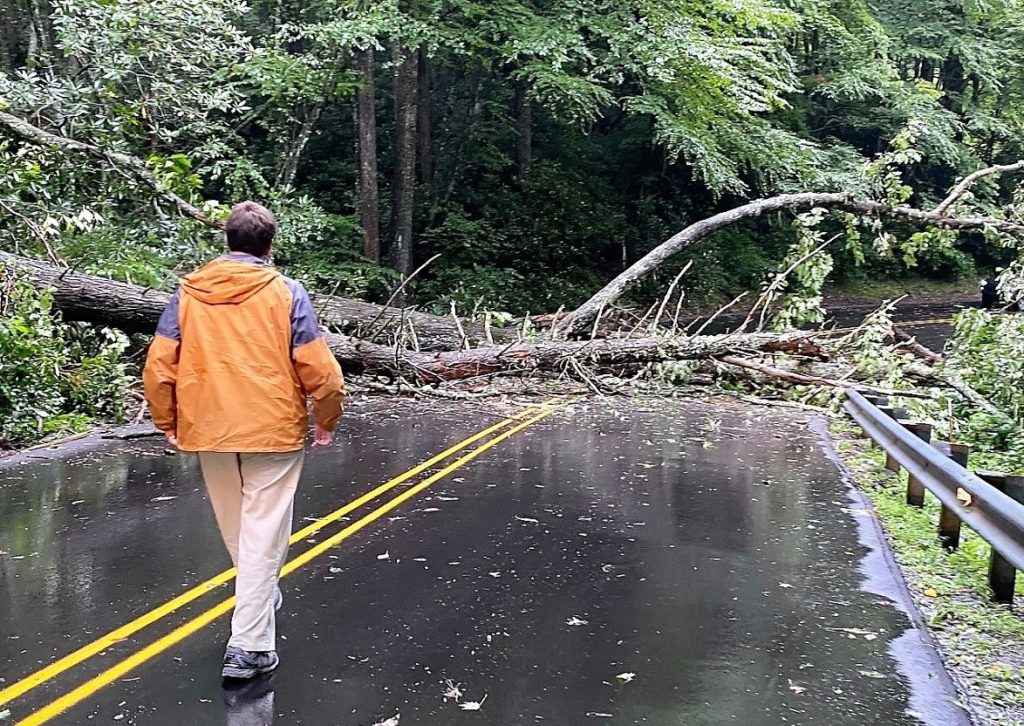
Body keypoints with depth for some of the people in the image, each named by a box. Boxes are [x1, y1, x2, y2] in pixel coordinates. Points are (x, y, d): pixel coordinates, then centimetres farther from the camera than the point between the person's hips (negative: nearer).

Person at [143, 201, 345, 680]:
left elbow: (158, 365, 0)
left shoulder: (189, 292, 2)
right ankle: (249, 646, 1)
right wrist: (326, 420, 4)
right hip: (275, 430, -3)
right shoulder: (286, 292, -6)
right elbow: (317, 368, -10)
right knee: (264, 533, 1)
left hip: (208, 431, 4)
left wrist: (168, 423, 12)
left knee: (234, 528, 22)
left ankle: (260, 596, 44)